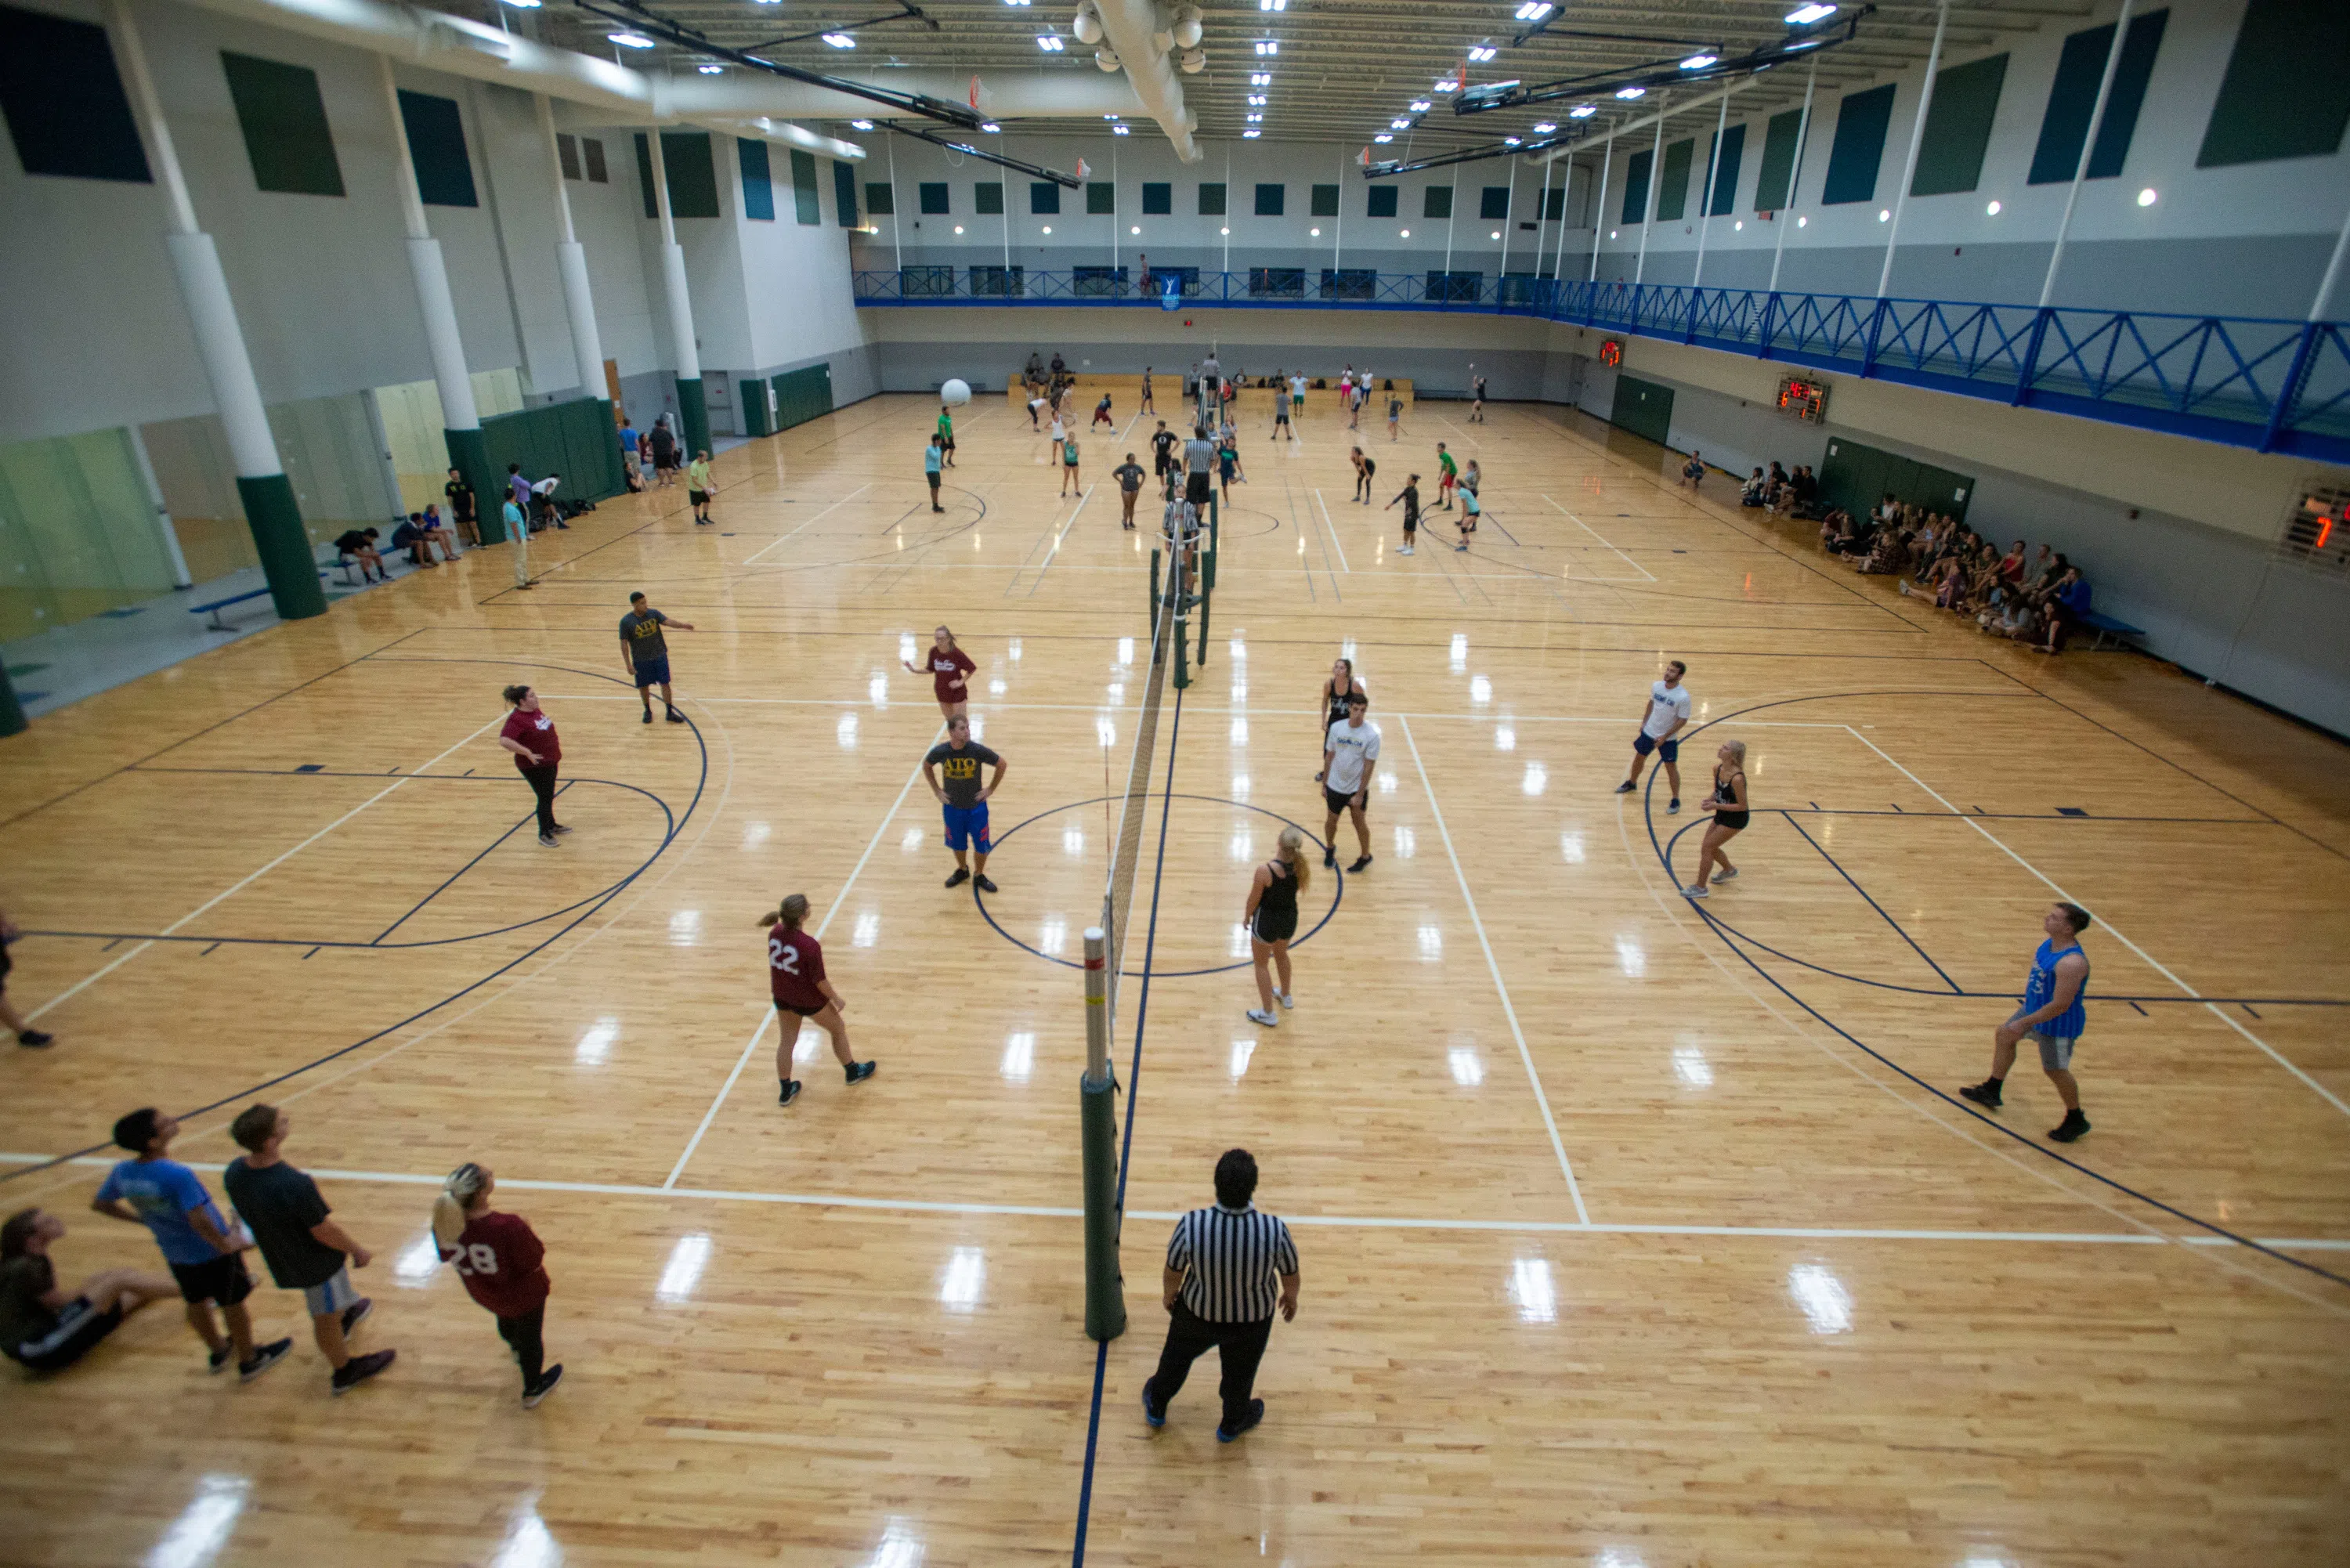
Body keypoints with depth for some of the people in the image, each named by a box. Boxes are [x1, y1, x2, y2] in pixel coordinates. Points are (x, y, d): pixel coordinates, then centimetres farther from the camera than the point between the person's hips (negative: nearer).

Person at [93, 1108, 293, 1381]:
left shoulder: (122, 1172, -13)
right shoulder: (178, 1175, -35)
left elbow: (99, 1204, 4)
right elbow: (199, 1220, -37)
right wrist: (226, 1244, -20)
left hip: (174, 1254, 6)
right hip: (212, 1253, -6)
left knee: (196, 1304, 27)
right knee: (233, 1305, 15)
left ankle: (219, 1353, 50)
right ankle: (249, 1361, 34)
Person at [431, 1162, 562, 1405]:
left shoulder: (444, 1222, -29)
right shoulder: (510, 1228, -44)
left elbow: (447, 1257, -7)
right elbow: (534, 1263, -27)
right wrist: (528, 1233, -11)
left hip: (484, 1294, 5)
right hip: (524, 1297, -5)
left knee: (506, 1321, 39)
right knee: (530, 1338, 25)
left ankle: (517, 1349, 71)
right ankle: (533, 1390, 49)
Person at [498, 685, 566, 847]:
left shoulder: (536, 710, 2)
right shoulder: (516, 719, -25)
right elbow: (504, 740, -36)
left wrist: (556, 739, 14)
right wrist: (528, 753, -32)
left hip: (550, 761, 9)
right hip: (534, 766, -9)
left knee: (549, 796, 22)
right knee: (545, 798, 0)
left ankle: (551, 825, 40)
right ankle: (544, 834, 15)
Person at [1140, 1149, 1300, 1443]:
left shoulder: (1191, 1225, -36)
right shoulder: (1275, 1231, -35)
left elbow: (1172, 1275, -17)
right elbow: (1291, 1277, -14)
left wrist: (1169, 1295, 7)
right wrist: (1291, 1298, 10)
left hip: (1198, 1313, 0)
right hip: (1252, 1320, 0)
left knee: (1177, 1356, 32)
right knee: (1239, 1374, 31)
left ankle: (1156, 1406, 58)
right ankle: (1232, 1423, 58)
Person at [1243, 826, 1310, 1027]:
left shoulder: (1265, 871, -31)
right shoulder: (1301, 868, -18)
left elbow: (1254, 900, -14)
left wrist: (1246, 917, 2)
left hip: (1266, 922, -5)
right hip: (1289, 919, 5)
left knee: (1261, 965, 18)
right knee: (1281, 954, 33)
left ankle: (1268, 1014, 28)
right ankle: (1285, 996, 55)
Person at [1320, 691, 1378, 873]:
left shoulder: (1371, 735, -18)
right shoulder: (1336, 727, -9)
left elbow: (1369, 767, -14)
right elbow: (1329, 756, 1)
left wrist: (1360, 795, -14)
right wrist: (1324, 784, 4)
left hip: (1357, 789, -2)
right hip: (1335, 786, 3)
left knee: (1359, 823, 13)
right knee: (1331, 820, 18)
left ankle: (1365, 856, 35)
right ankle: (1330, 848, 46)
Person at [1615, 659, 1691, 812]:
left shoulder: (1683, 697, -25)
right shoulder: (1656, 686, -9)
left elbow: (1683, 720, -18)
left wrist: (1664, 737, -18)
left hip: (1667, 739, -5)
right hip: (1649, 731, 5)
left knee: (1671, 767, 3)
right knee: (1639, 757, 22)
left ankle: (1676, 800, 17)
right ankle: (1631, 783, 47)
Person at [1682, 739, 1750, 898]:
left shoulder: (1737, 778, -31)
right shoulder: (1717, 769, -7)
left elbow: (1742, 806, -23)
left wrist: (1716, 806, -27)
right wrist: (1709, 799, -11)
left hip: (1736, 818, -8)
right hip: (1722, 814, 8)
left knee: (1707, 848, -6)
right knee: (1710, 848, 18)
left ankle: (1700, 888, 6)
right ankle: (1729, 870, 48)